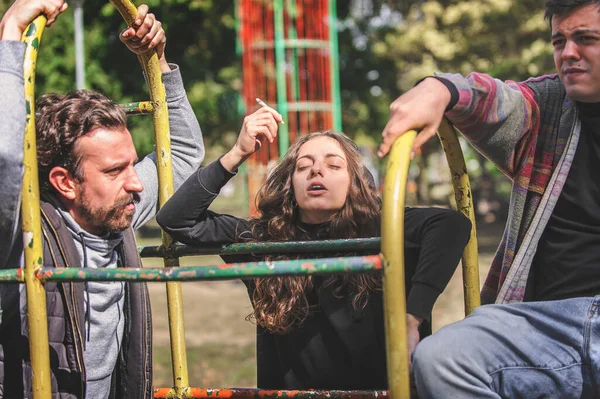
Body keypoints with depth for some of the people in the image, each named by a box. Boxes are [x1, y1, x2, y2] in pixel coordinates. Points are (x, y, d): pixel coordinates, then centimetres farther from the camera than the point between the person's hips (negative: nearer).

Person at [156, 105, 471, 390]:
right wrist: (238, 154, 0)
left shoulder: (379, 233, 0)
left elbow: (453, 224, -15)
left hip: (375, 388, -2)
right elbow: (176, 219, 6)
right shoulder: (261, 239, 9)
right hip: (286, 389, 2)